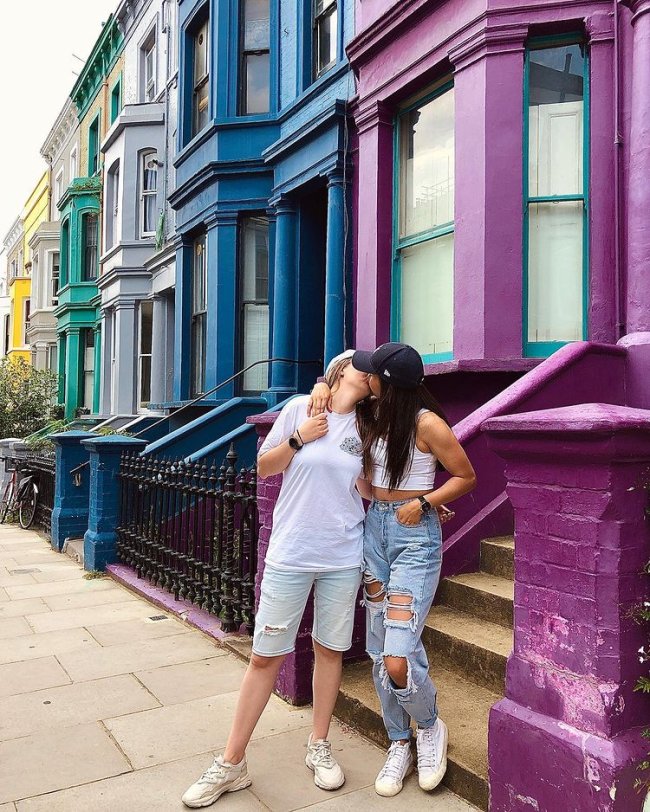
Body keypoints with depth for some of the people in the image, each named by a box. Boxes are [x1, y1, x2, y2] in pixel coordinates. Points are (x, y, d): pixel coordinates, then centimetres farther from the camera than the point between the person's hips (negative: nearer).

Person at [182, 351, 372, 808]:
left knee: (330, 650, 13)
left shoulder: (363, 426, 5)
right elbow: (265, 467, 4)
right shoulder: (300, 409, -1)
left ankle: (319, 746, 33)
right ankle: (232, 763, 18)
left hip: (343, 558, 3)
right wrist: (297, 439, -11)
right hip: (290, 555, -2)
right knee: (266, 656, 3)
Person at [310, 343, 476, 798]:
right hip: (375, 527, 7)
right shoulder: (376, 414, 5)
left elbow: (467, 476, -4)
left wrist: (423, 503, -15)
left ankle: (430, 726, 19)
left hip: (415, 536, -6)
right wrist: (323, 387, -1)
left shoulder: (427, 423, -14)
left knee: (398, 659, -13)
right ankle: (400, 743, 28)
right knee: (379, 650, 10)